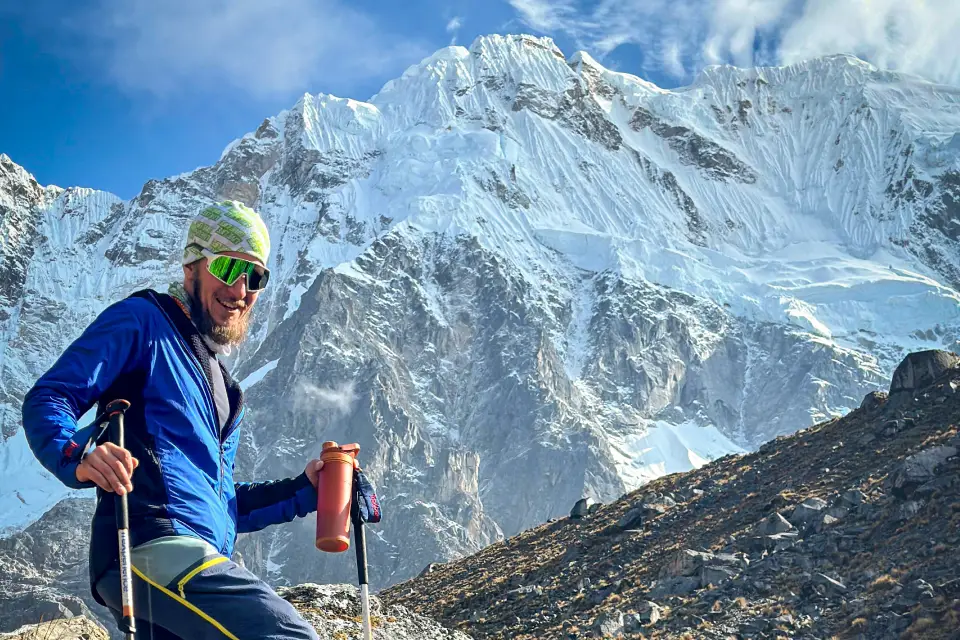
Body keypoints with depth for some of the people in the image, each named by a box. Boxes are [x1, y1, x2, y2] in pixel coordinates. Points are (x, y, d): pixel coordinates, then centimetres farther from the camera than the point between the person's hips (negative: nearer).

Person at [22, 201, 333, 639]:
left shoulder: (222, 388, 31)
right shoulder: (143, 320, 7)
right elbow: (48, 400, -5)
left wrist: (303, 490, 16)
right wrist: (79, 458, -27)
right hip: (150, 542, -9)